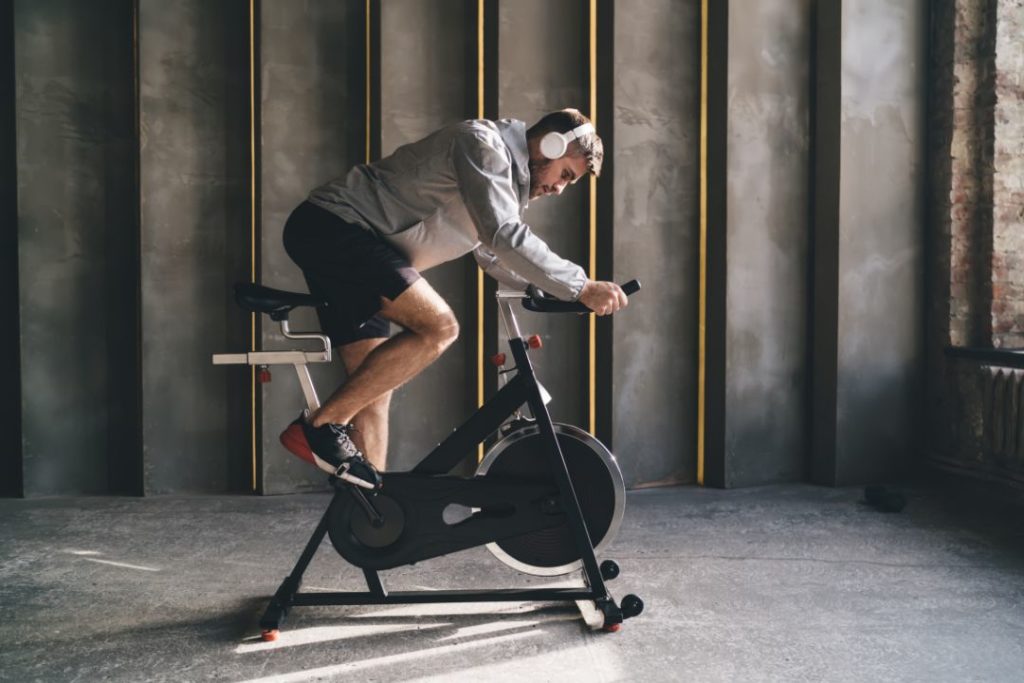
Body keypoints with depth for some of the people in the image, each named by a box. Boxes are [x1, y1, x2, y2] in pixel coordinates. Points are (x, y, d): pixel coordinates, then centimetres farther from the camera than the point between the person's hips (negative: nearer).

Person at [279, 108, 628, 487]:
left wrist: (559, 292, 15)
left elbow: (495, 256, 27)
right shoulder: (483, 145, -13)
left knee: (374, 387, 6)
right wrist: (580, 287, -21)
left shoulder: (506, 175, 19)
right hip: (330, 226, -10)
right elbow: (505, 238, -24)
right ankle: (319, 426, -18)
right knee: (438, 327, -22)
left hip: (333, 239, 10)